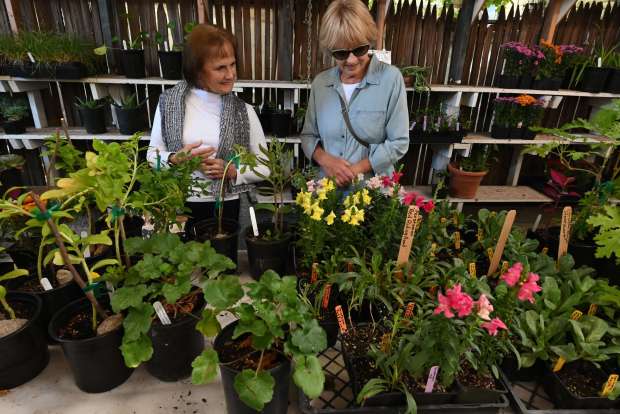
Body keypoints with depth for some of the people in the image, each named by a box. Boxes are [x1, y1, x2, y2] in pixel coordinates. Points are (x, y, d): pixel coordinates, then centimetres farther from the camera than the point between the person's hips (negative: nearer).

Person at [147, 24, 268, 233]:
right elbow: (152, 154, 4)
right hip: (180, 205, 1)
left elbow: (265, 167, -3)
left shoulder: (244, 111, -6)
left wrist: (232, 171, -19)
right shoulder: (169, 102, -3)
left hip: (225, 206, 0)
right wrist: (175, 159, -16)